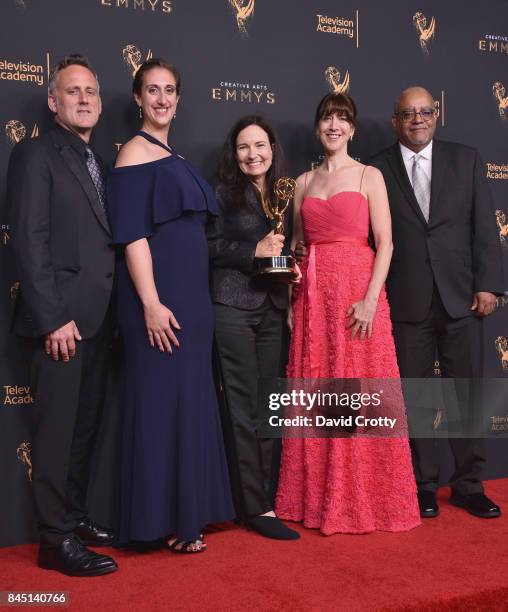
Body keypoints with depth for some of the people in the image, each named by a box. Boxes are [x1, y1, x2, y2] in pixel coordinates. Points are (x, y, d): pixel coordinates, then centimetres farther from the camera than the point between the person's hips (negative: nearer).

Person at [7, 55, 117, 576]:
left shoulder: (97, 163, 18)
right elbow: (29, 244, -13)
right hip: (60, 318, -8)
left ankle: (75, 517, 27)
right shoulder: (35, 155, -5)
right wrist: (53, 318, -18)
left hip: (97, 318, 8)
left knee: (85, 425, 14)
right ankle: (56, 538, 9)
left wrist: (108, 313, 9)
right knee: (57, 428, -1)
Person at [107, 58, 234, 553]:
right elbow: (132, 234, -15)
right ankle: (165, 520, 7)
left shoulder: (173, 157, 18)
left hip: (190, 294, 9)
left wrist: (194, 300, 16)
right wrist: (151, 304, -22)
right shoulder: (136, 152, -6)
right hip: (158, 296, -9)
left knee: (190, 399, 12)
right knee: (164, 401, -4)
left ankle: (187, 510, 23)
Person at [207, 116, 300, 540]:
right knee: (244, 406, -3)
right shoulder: (225, 193, 0)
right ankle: (255, 506, 3)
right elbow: (210, 247, -7)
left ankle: (267, 496, 18)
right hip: (233, 308, -5)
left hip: (273, 309, 6)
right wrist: (255, 251, -15)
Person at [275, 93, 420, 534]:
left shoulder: (369, 176, 4)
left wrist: (371, 299, -16)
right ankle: (318, 499, 18)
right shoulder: (304, 182, 15)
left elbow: (385, 244, -4)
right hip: (312, 297, 4)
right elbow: (297, 246, 14)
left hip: (357, 291, -3)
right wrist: (292, 300, 5)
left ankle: (364, 500, 12)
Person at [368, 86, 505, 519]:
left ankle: (469, 485, 20)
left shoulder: (466, 160, 9)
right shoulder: (378, 170, 5)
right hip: (406, 302, -1)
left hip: (461, 299, 1)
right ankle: (424, 487, 19)